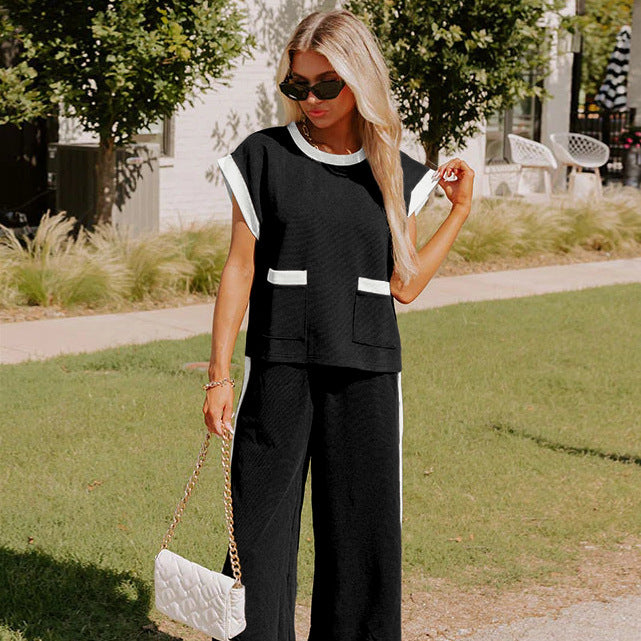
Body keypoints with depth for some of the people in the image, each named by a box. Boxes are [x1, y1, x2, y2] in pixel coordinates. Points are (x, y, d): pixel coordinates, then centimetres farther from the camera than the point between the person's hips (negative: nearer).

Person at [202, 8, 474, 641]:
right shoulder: (263, 157, 2)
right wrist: (219, 375, -2)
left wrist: (460, 211, 4)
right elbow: (239, 269, 2)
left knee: (363, 534, 5)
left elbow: (404, 286, 6)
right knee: (261, 526, -2)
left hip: (366, 374, 2)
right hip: (278, 369, -2)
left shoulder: (397, 174, 8)